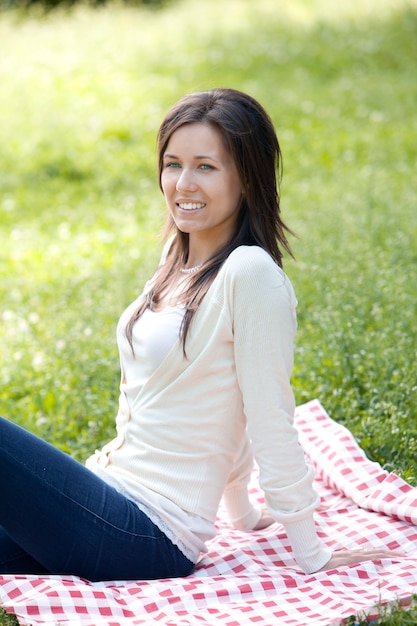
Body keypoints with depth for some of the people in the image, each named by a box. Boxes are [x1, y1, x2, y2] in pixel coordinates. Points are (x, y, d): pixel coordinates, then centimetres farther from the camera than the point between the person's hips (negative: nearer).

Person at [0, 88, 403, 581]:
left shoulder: (251, 274, -17)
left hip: (147, 536, -8)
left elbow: (270, 423, -15)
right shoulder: (180, 258, 10)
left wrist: (310, 555, -10)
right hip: (115, 497, 8)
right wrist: (243, 514, 20)